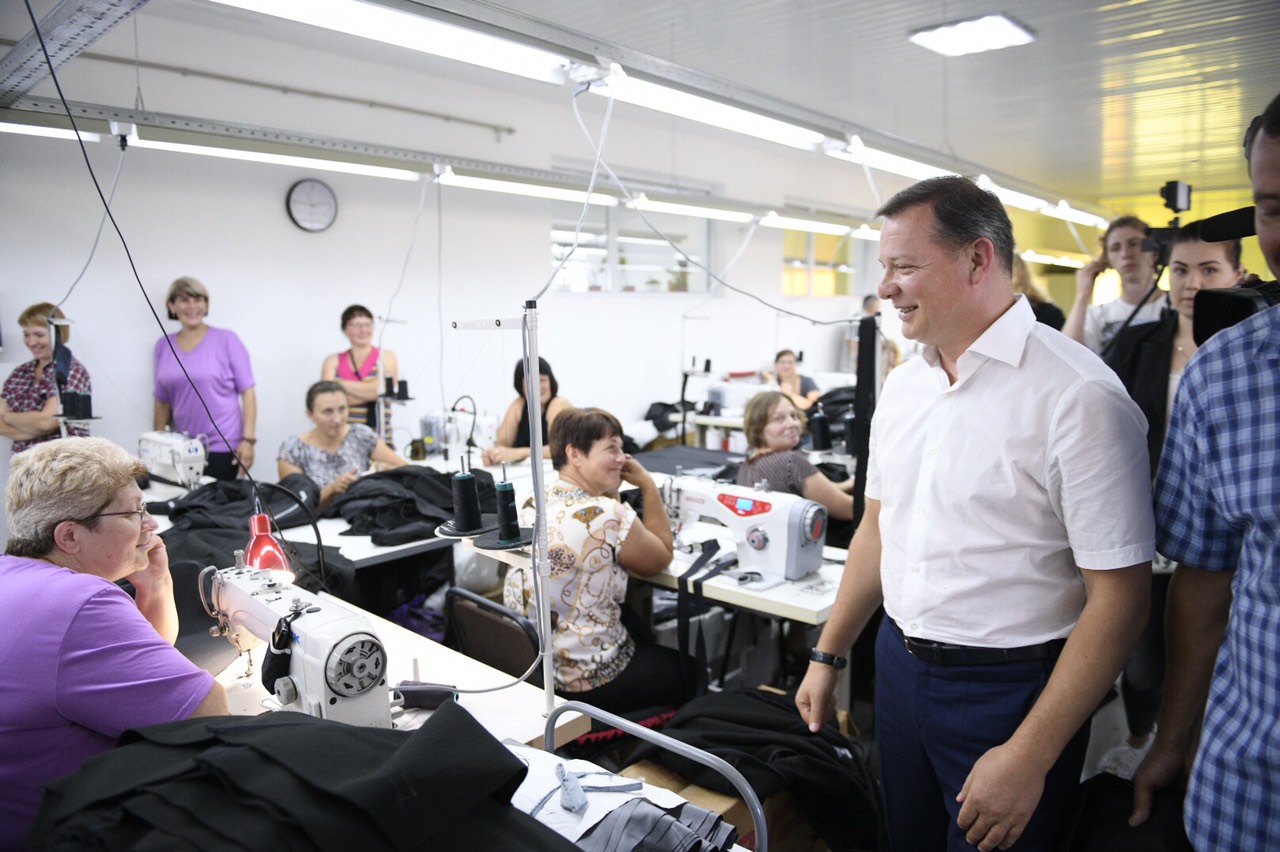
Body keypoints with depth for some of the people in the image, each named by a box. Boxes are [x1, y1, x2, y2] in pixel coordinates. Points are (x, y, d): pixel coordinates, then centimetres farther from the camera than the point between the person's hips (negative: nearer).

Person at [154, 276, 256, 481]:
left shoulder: (226, 340, -2)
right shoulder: (164, 345, 9)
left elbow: (247, 392, -4)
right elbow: (163, 400, 16)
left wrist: (248, 439, -12)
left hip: (222, 447, -3)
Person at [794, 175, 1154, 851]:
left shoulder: (1079, 396, -19)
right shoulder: (902, 384, 3)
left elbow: (1118, 595, -18)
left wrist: (1028, 758, -18)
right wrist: (828, 655, 13)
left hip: (1009, 689, -6)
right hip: (898, 665, 6)